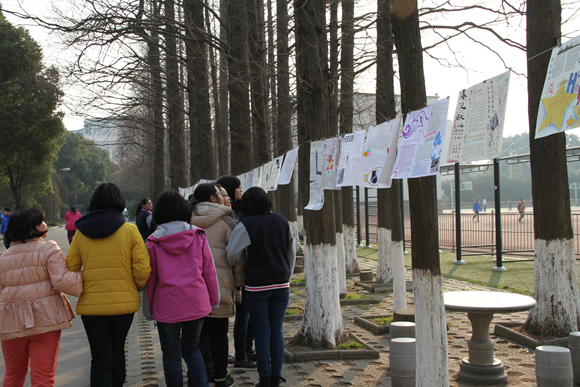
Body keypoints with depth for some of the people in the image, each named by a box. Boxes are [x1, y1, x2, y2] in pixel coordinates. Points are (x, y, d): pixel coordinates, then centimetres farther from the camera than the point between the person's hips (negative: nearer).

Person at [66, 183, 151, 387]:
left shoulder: (81, 233, -1)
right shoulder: (130, 230, -6)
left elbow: (70, 269, 1)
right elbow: (142, 269, -9)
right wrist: (138, 286, 11)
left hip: (91, 304, 0)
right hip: (124, 302, 0)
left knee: (100, 358, 4)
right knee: (117, 350, 21)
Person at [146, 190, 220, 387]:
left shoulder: (153, 242, -5)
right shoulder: (197, 236, -2)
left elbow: (151, 278, -1)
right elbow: (209, 271, 2)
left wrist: (150, 307, 9)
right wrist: (213, 299, 13)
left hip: (167, 306, -2)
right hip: (196, 304, 2)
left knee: (171, 355, 9)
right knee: (191, 348, 19)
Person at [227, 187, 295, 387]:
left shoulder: (247, 225, -11)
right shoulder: (281, 221, 3)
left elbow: (232, 254, -13)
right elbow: (292, 252, 11)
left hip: (257, 286, -4)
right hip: (281, 285, 4)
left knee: (262, 333, 4)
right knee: (277, 332, 9)